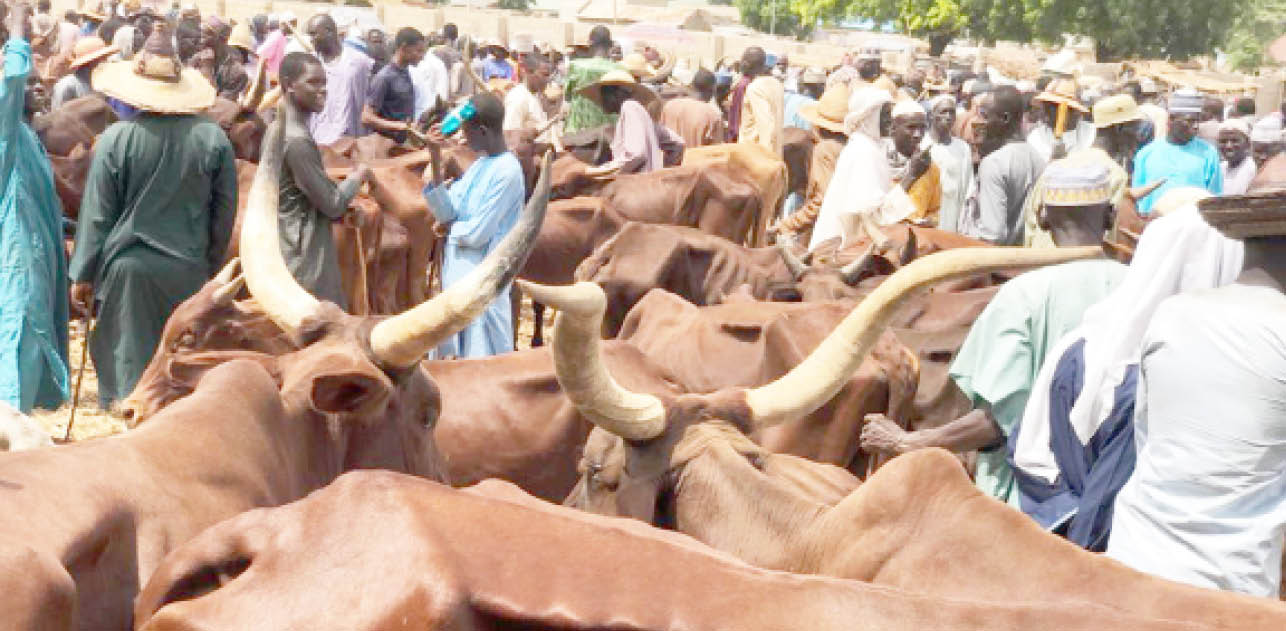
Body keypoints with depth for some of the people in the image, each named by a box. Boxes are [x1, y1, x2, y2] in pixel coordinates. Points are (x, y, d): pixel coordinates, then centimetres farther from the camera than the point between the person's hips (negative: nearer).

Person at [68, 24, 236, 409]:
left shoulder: (116, 139, -11)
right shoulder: (213, 138, -6)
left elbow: (97, 213, -5)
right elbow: (226, 211, 2)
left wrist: (83, 274, 6)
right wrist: (211, 263, 17)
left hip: (129, 269, -2)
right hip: (190, 271, 2)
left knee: (128, 364, 7)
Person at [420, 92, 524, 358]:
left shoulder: (506, 172, -17)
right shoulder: (481, 164, 9)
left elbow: (478, 233, -20)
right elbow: (447, 212, 2)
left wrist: (450, 227, -1)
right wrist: (436, 160, -5)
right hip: (459, 275, 9)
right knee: (454, 356, 16)